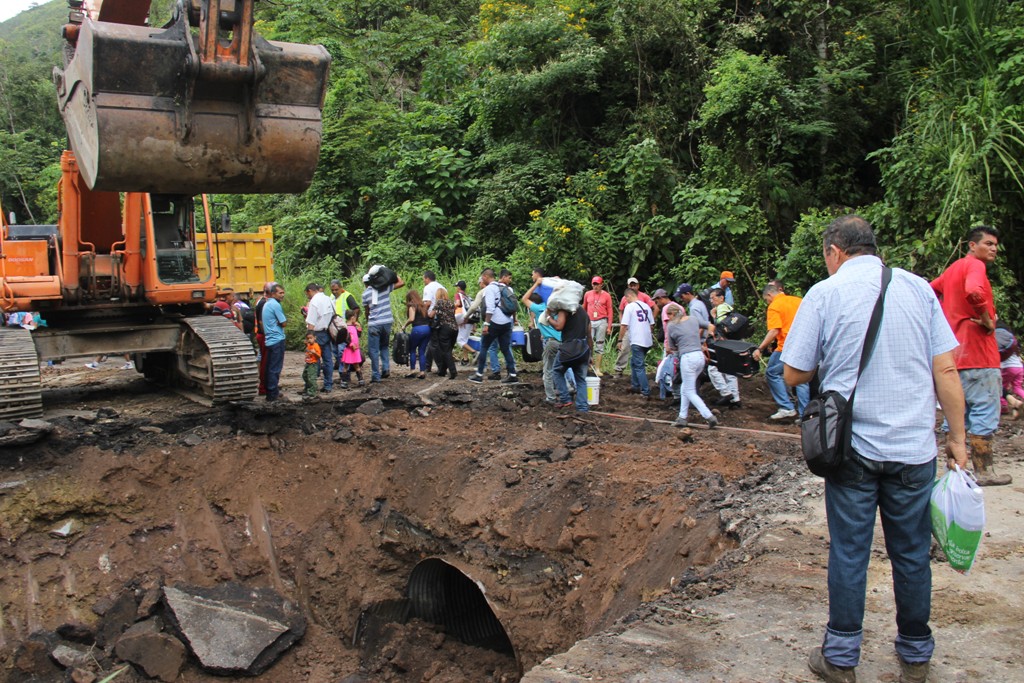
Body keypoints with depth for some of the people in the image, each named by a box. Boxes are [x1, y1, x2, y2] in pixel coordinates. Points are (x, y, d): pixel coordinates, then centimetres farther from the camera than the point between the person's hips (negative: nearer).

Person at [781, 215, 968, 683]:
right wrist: (957, 438, 9)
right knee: (912, 554, 13)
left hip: (852, 446, -2)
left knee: (848, 553, 7)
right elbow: (946, 369, 2)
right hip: (914, 447, 3)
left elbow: (793, 375, -4)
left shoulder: (825, 294, -4)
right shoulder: (918, 287, 4)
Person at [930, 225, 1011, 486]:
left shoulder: (954, 268, 16)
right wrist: (987, 320, -18)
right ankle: (983, 472, 1)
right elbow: (974, 292, -31)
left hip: (956, 352, 9)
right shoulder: (975, 265, -11)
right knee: (985, 412, -3)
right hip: (978, 353, -9)